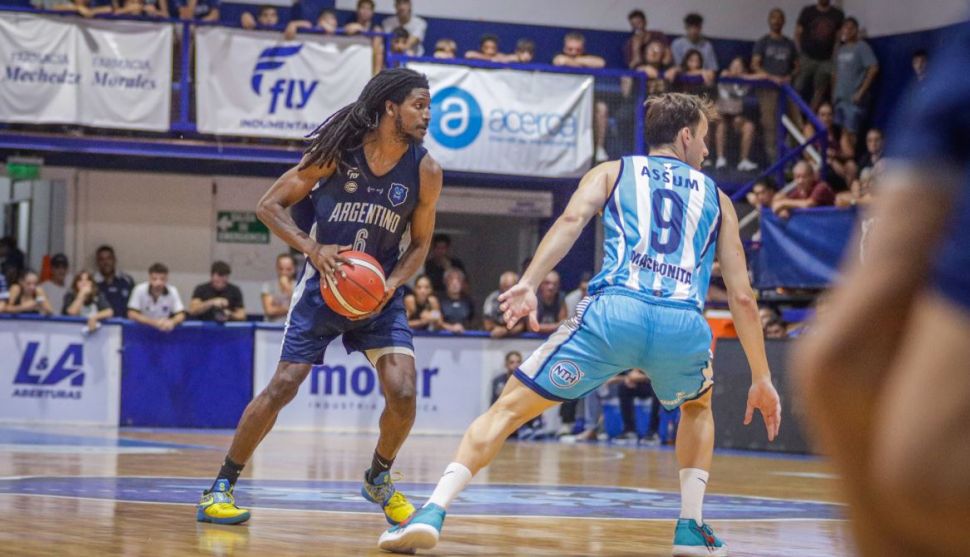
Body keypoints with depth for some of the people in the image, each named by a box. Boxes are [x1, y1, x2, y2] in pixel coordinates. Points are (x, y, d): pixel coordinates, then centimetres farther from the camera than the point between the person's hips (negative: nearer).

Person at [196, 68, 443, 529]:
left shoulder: (425, 171, -6)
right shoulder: (336, 151, -13)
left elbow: (420, 243, 6)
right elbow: (270, 205, -6)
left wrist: (393, 283, -13)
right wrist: (313, 248, -21)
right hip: (323, 287, -2)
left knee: (403, 393, -13)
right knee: (281, 388, -8)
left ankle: (379, 480, 15)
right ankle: (221, 488, 5)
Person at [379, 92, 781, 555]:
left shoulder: (612, 172, 26)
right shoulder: (716, 198, 29)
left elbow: (573, 218, 3)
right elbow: (742, 296, 24)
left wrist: (528, 283, -7)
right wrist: (761, 378, 29)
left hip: (614, 311, -1)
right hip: (684, 324, 1)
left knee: (510, 408, 8)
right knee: (698, 407, 35)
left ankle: (433, 513, -7)